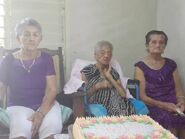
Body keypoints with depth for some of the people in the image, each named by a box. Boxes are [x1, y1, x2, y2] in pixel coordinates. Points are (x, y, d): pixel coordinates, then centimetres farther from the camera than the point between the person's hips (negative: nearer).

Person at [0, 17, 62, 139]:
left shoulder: (46, 59, 1)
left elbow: (52, 90, -5)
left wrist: (41, 113, -22)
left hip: (45, 105, 1)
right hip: (18, 106, -1)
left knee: (51, 126, -31)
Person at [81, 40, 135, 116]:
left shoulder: (113, 72, 15)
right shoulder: (87, 71, 5)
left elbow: (123, 95, 1)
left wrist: (109, 76, -2)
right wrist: (98, 86, -14)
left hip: (113, 107, 3)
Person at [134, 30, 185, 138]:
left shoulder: (171, 64, 14)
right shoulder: (140, 66, 2)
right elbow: (142, 96, -4)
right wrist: (163, 105, -16)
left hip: (173, 104, 4)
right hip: (154, 106, -3)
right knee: (171, 122, -31)